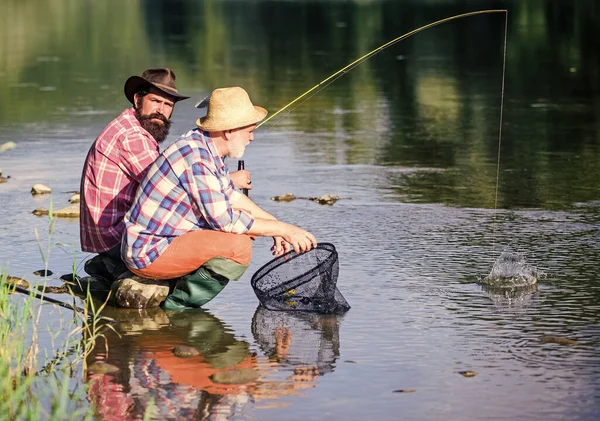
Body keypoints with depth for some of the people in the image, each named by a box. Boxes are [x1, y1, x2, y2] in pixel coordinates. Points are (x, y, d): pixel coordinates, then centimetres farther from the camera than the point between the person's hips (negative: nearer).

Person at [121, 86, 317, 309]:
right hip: (149, 254, -10)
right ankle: (179, 305, -8)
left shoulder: (205, 145, 7)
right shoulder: (195, 156, -23)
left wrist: (278, 227, 8)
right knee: (239, 245, -24)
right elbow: (224, 220, -23)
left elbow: (231, 196, 19)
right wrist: (283, 229, -15)